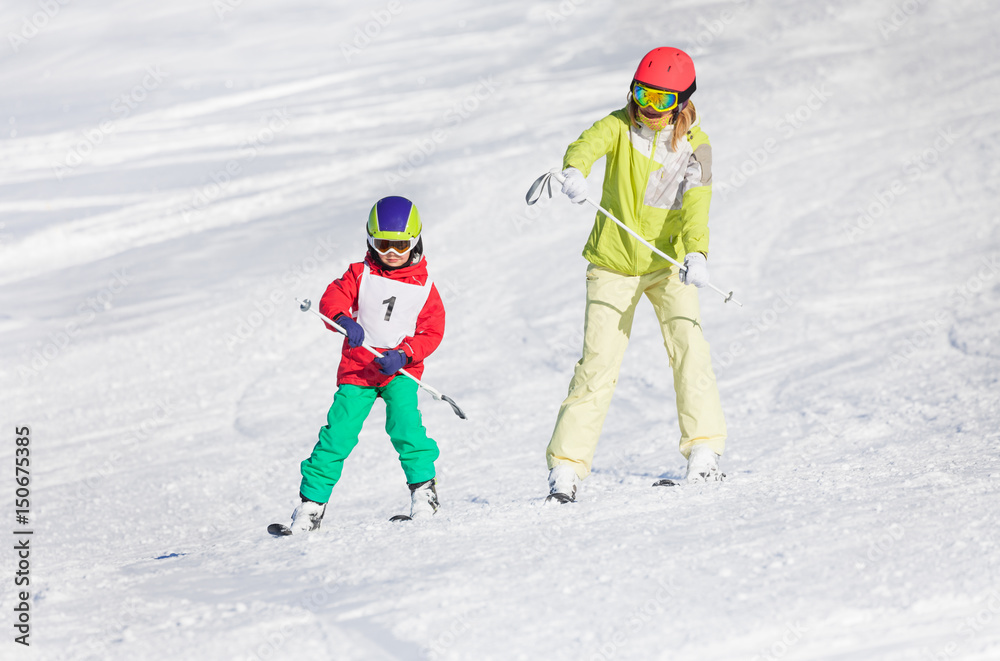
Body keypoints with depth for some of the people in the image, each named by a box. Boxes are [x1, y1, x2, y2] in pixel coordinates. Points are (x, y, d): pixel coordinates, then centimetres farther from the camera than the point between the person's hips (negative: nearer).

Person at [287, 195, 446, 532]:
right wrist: (344, 321, -31)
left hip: (400, 370, 0)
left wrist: (403, 355, -18)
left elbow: (432, 332, -1)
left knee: (404, 422, -26)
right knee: (339, 432, -9)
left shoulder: (423, 287, 3)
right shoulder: (360, 275, 3)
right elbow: (332, 298, -8)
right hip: (357, 366, 0)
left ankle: (424, 486, -11)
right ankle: (311, 503, -1)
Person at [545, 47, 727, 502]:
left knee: (688, 343, -19)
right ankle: (566, 465, -3)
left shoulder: (695, 145, -8)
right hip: (613, 262, -1)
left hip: (666, 263, 1)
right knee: (598, 362, -7)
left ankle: (703, 450, -12)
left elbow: (696, 206, -21)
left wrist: (697, 254, -41)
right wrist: (575, 170, -55)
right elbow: (589, 143, -31)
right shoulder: (621, 125, -9)